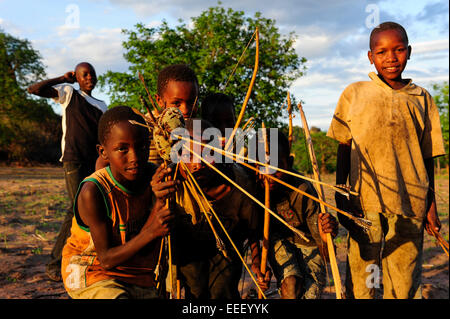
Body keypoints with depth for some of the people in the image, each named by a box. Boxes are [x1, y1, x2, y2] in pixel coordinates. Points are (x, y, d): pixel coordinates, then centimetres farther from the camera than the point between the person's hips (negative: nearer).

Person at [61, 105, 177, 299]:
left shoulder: (154, 178, -11)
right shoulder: (93, 191, -24)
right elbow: (106, 259, -20)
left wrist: (160, 202, -31)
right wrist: (151, 232, -33)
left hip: (138, 279, 5)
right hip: (92, 275, -5)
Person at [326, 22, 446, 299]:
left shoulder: (422, 99, 11)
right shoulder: (355, 94, 8)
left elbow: (427, 156, 13)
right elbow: (344, 149, 10)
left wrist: (431, 204, 12)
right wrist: (340, 195, 5)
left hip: (409, 203, 1)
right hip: (365, 201, -1)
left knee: (405, 283, 4)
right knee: (362, 279, -2)